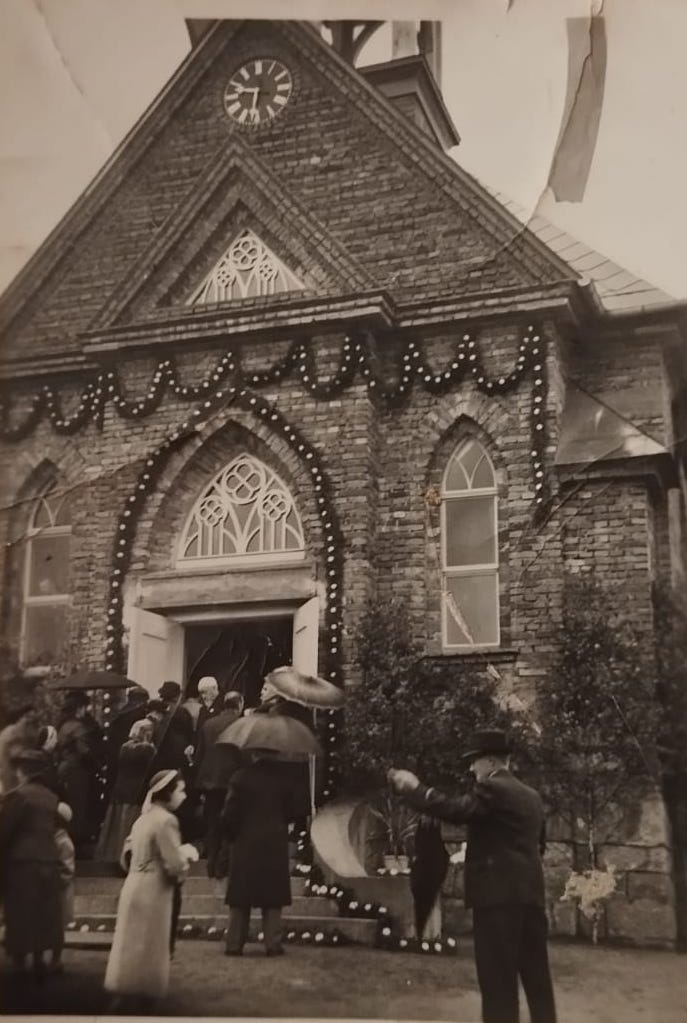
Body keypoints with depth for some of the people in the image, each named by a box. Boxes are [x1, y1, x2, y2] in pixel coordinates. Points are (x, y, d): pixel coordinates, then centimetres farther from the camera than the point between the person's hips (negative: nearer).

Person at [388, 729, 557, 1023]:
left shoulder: (493, 789, -9)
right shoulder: (531, 796, 17)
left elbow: (453, 809, -22)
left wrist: (412, 787, -12)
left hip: (499, 893, -9)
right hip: (529, 893, 9)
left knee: (499, 977, -4)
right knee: (535, 974, 12)